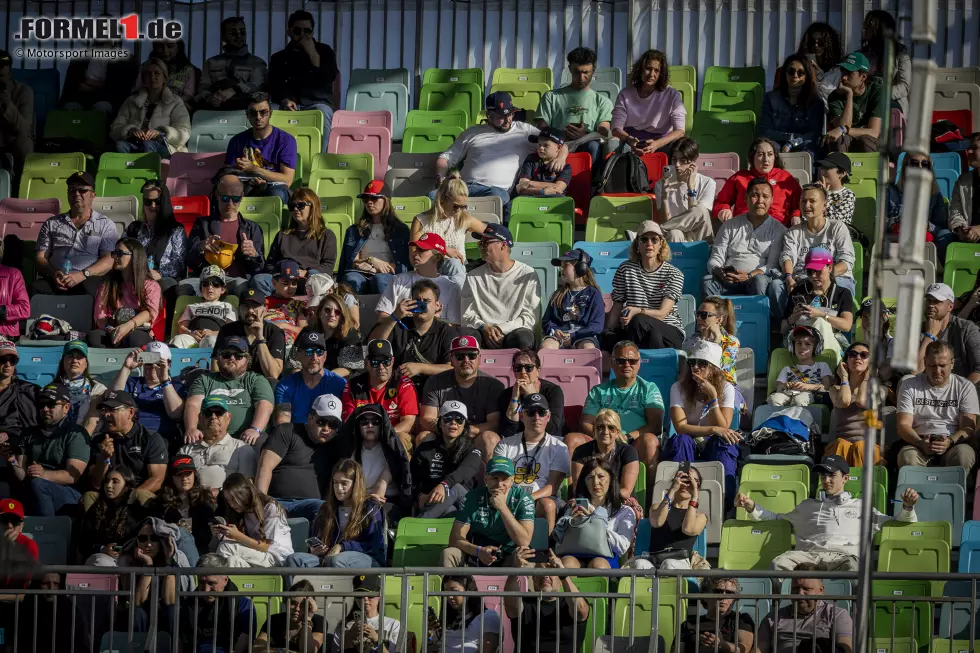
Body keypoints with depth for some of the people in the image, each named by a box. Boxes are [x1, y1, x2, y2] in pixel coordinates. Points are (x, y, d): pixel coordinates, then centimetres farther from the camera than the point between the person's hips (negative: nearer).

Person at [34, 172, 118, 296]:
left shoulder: (106, 225, 16)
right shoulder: (51, 224, 25)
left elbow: (109, 260, 3)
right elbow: (40, 257, 16)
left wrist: (83, 275, -16)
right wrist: (52, 274, -9)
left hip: (87, 281, -2)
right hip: (54, 282, 2)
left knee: (89, 288, -40)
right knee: (37, 288, -34)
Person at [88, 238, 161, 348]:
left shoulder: (150, 285, 12)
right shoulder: (107, 285, 22)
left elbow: (151, 312, -7)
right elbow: (100, 316, 9)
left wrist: (128, 326, -26)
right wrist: (110, 329, -16)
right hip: (111, 335, 2)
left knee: (133, 337, -40)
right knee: (92, 336, -33)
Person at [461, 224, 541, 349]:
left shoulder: (528, 275, 5)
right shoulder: (473, 277, 15)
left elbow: (531, 316, 0)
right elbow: (466, 315, 9)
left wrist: (502, 329, -13)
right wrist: (484, 327, -12)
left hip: (514, 331, -2)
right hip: (483, 334, 2)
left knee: (523, 339, -39)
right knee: (464, 333, -34)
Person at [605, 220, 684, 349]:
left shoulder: (674, 274, 2)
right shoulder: (625, 269, 10)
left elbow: (662, 313, -10)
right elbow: (616, 307, 7)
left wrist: (637, 311, -30)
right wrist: (608, 333, -10)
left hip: (671, 332, -1)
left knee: (638, 321, -34)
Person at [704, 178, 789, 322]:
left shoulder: (778, 229, 12)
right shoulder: (730, 226, 19)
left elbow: (773, 266, 2)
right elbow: (715, 258, 13)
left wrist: (750, 276, -17)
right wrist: (720, 272, -13)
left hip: (759, 277, -2)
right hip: (730, 281, 2)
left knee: (760, 281, -38)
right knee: (708, 281, -30)